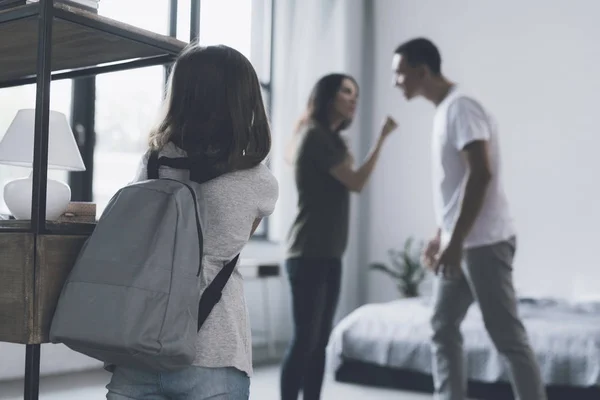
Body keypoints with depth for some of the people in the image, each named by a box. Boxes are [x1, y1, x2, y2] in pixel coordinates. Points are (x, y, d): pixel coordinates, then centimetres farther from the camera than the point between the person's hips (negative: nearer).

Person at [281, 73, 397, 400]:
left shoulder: (330, 139, 20)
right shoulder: (314, 135, -9)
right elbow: (356, 182, -13)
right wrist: (381, 139, -10)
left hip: (329, 253, 9)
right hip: (309, 253, -9)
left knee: (319, 341, 9)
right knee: (304, 339, -9)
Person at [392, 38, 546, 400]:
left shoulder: (461, 108, -15)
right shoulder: (445, 111, 15)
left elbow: (481, 174, -23)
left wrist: (456, 241, -23)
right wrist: (441, 236, 22)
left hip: (484, 242, -10)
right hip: (462, 242, 10)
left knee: (508, 336, -3)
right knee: (443, 329, 11)